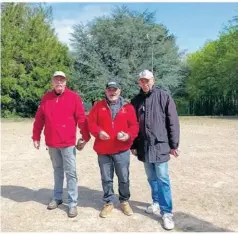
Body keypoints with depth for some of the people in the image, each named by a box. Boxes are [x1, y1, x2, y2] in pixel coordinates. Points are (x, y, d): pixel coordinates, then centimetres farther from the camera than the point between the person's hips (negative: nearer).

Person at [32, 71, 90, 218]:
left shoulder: (74, 97, -6)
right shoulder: (46, 98, 5)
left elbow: (81, 119, -6)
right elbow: (39, 119, 9)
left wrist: (85, 138, -6)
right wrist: (36, 137, 10)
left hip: (68, 143, -3)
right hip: (51, 143, 4)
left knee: (71, 173, 0)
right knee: (57, 170, 17)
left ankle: (73, 203, 8)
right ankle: (57, 198, 30)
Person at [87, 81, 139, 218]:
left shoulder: (128, 107, 3)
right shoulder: (98, 106, 5)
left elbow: (134, 126, 0)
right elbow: (91, 122, 1)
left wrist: (129, 135, -18)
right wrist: (98, 132, -17)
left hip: (122, 150, 0)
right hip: (103, 150, 1)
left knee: (124, 178, 9)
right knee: (106, 179, 10)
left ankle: (124, 202, 29)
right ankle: (109, 203, 26)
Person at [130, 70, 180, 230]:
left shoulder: (164, 96, -4)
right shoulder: (136, 101, 8)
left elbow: (173, 121, -5)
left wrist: (174, 144, -7)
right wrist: (133, 145, 10)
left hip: (160, 145, -4)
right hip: (144, 146, 4)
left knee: (162, 179, -3)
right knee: (152, 178, 15)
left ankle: (167, 212, 5)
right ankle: (157, 203, 33)